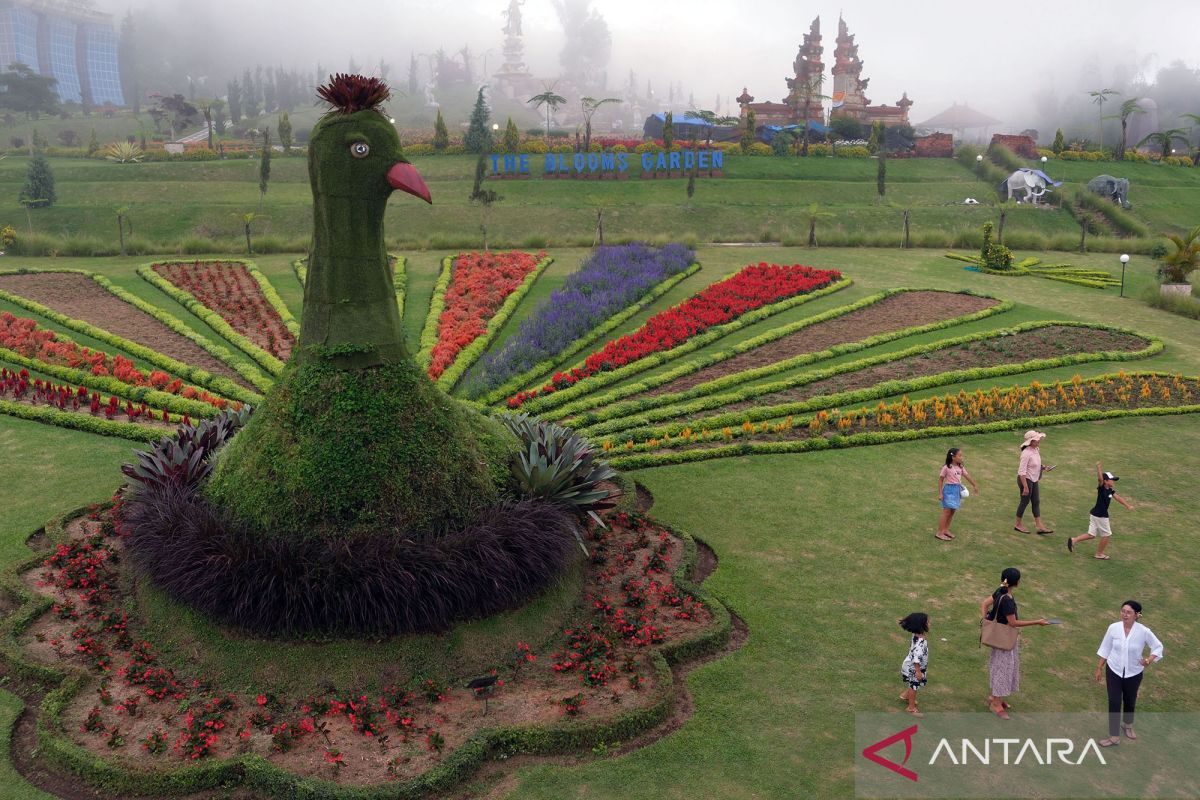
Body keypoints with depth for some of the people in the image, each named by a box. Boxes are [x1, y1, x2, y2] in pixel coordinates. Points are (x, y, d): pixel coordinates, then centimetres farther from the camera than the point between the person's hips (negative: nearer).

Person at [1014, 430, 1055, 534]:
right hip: (1025, 479, -9)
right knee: (1025, 501, 5)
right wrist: (1025, 487, -24)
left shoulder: (1036, 450, 1)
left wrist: (1043, 468, 0)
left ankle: (1039, 526, 16)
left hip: (1034, 480, 9)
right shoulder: (1026, 453, -25)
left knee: (1036, 502, 11)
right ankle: (1018, 524, 23)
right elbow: (1021, 471, -25)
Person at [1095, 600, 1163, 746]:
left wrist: (1149, 659, -24)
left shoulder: (1144, 631, -20)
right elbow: (1105, 648, -3)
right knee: (1114, 702, 0)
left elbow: (1158, 647, -5)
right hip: (1114, 671, 0)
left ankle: (1127, 724, 50)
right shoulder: (1113, 628, -15)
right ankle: (1114, 737, 11)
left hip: (1134, 673, 0)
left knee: (1130, 701, 20)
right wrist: (1099, 668, 2)